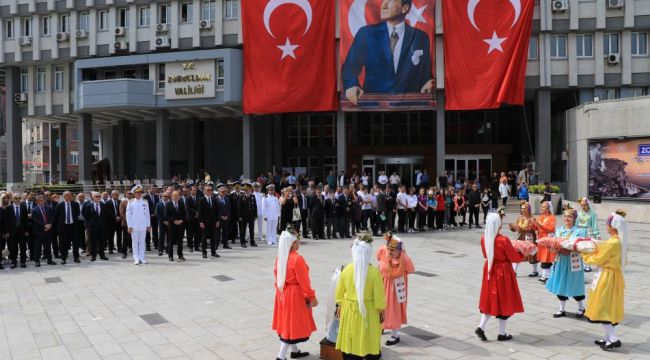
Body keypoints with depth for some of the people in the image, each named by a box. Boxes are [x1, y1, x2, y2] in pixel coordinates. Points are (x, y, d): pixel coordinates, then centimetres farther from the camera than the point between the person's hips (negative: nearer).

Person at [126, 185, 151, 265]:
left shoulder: (145, 202, 7)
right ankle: (136, 259, 6)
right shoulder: (131, 203, 0)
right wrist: (129, 226, -5)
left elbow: (148, 214, 9)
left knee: (142, 242, 6)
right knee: (135, 242, 1)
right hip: (134, 226, -2)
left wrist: (148, 225, 6)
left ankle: (142, 258, 12)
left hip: (143, 226, 2)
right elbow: (128, 215, 0)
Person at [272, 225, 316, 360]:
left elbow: (277, 275, 10)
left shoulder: (279, 257, -1)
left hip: (283, 293, 8)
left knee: (287, 323, 18)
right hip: (295, 294, -8)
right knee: (292, 324, 1)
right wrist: (311, 297, -9)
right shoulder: (297, 259, -24)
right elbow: (303, 281, -19)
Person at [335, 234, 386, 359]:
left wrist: (340, 307, 17)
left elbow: (340, 292, 3)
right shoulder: (374, 272, -19)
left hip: (349, 310, 3)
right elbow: (378, 295, -10)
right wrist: (381, 311, 5)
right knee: (369, 341, 12)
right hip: (368, 311, -2)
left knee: (351, 341, 13)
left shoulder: (346, 269, -9)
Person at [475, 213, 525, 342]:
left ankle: (481, 327, 8)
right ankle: (502, 334, 18)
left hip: (489, 271, 5)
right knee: (503, 301, 8)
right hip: (503, 273, -5)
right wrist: (524, 255, 9)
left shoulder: (484, 238, -5)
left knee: (491, 299, 17)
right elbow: (514, 258, -10)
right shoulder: (503, 240, -23)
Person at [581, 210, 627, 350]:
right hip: (615, 275, 9)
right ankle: (608, 337, 23)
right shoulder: (621, 242, 3)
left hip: (607, 277, -9)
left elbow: (597, 260, -15)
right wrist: (598, 248, 12)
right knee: (609, 308, 16)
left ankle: (613, 339, 0)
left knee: (602, 308, 0)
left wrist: (584, 255, 2)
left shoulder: (611, 243, -23)